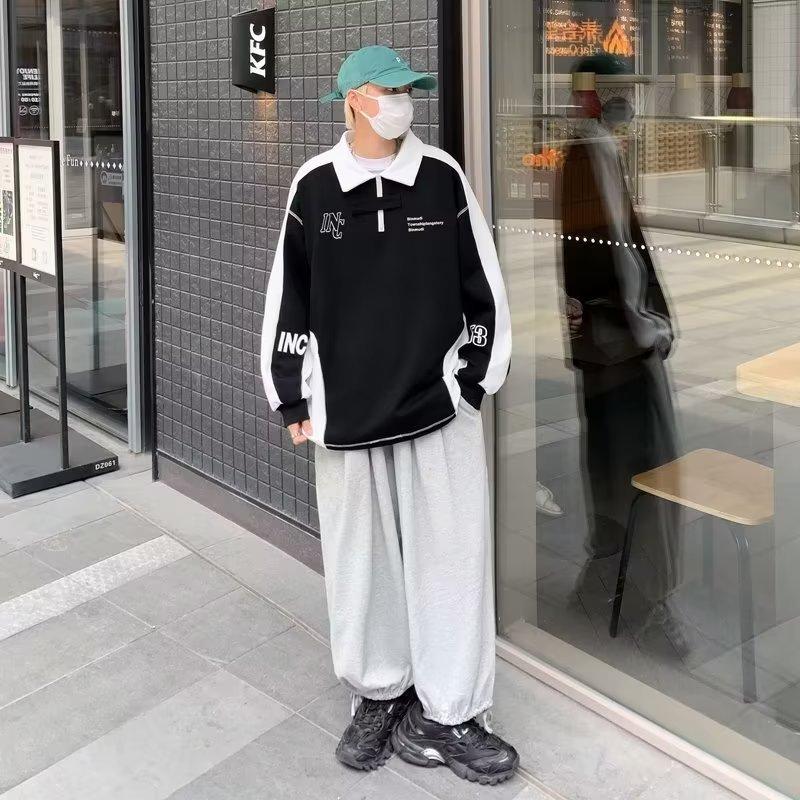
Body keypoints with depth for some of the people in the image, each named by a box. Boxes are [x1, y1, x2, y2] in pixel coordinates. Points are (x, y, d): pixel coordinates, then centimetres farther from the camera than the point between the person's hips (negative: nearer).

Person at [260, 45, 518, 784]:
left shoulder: (443, 178, 0)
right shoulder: (313, 188, 0)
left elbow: (481, 284, 5)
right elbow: (288, 298, 5)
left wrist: (478, 378, 4)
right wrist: (294, 400, 4)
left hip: (439, 404, 0)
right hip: (347, 408, 0)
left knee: (452, 556, 1)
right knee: (360, 557, 10)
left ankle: (447, 716, 13)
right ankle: (378, 698, 27)